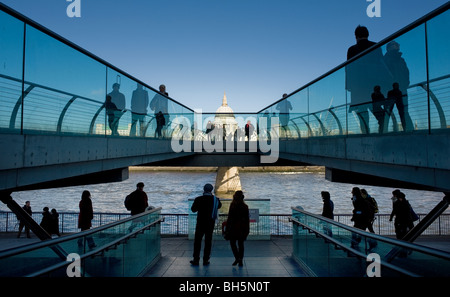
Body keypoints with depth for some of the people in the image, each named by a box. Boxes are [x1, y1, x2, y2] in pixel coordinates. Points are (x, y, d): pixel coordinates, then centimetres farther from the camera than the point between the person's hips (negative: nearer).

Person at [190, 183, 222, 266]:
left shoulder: (199, 199, -11)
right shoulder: (215, 199, -4)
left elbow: (193, 209, 2)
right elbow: (219, 206, 19)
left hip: (200, 223, -2)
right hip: (211, 224, 2)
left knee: (197, 241, 9)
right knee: (208, 241, 9)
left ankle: (196, 260, 11)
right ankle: (206, 260, 11)